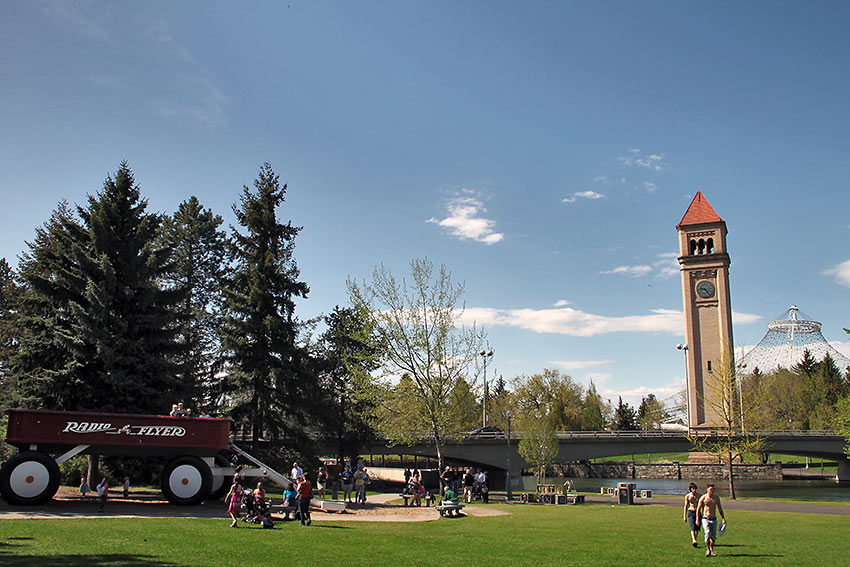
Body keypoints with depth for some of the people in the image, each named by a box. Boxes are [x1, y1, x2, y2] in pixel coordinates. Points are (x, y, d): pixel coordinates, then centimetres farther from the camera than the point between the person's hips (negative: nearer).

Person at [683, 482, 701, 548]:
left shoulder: (699, 495, 1)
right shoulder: (687, 496, 0)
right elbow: (686, 506, 6)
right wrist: (685, 516, 4)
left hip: (697, 512, 2)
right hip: (691, 512, -2)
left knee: (697, 528, 7)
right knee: (693, 528, -16)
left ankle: (693, 539, 27)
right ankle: (694, 541, -29)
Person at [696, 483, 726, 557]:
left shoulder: (716, 497, 4)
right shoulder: (703, 498, -6)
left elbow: (720, 509, 13)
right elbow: (698, 509, 0)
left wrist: (723, 518, 6)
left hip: (714, 519, 3)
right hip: (705, 519, -3)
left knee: (713, 536, 3)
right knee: (708, 534, -16)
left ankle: (712, 550, 19)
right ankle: (708, 549, 1)